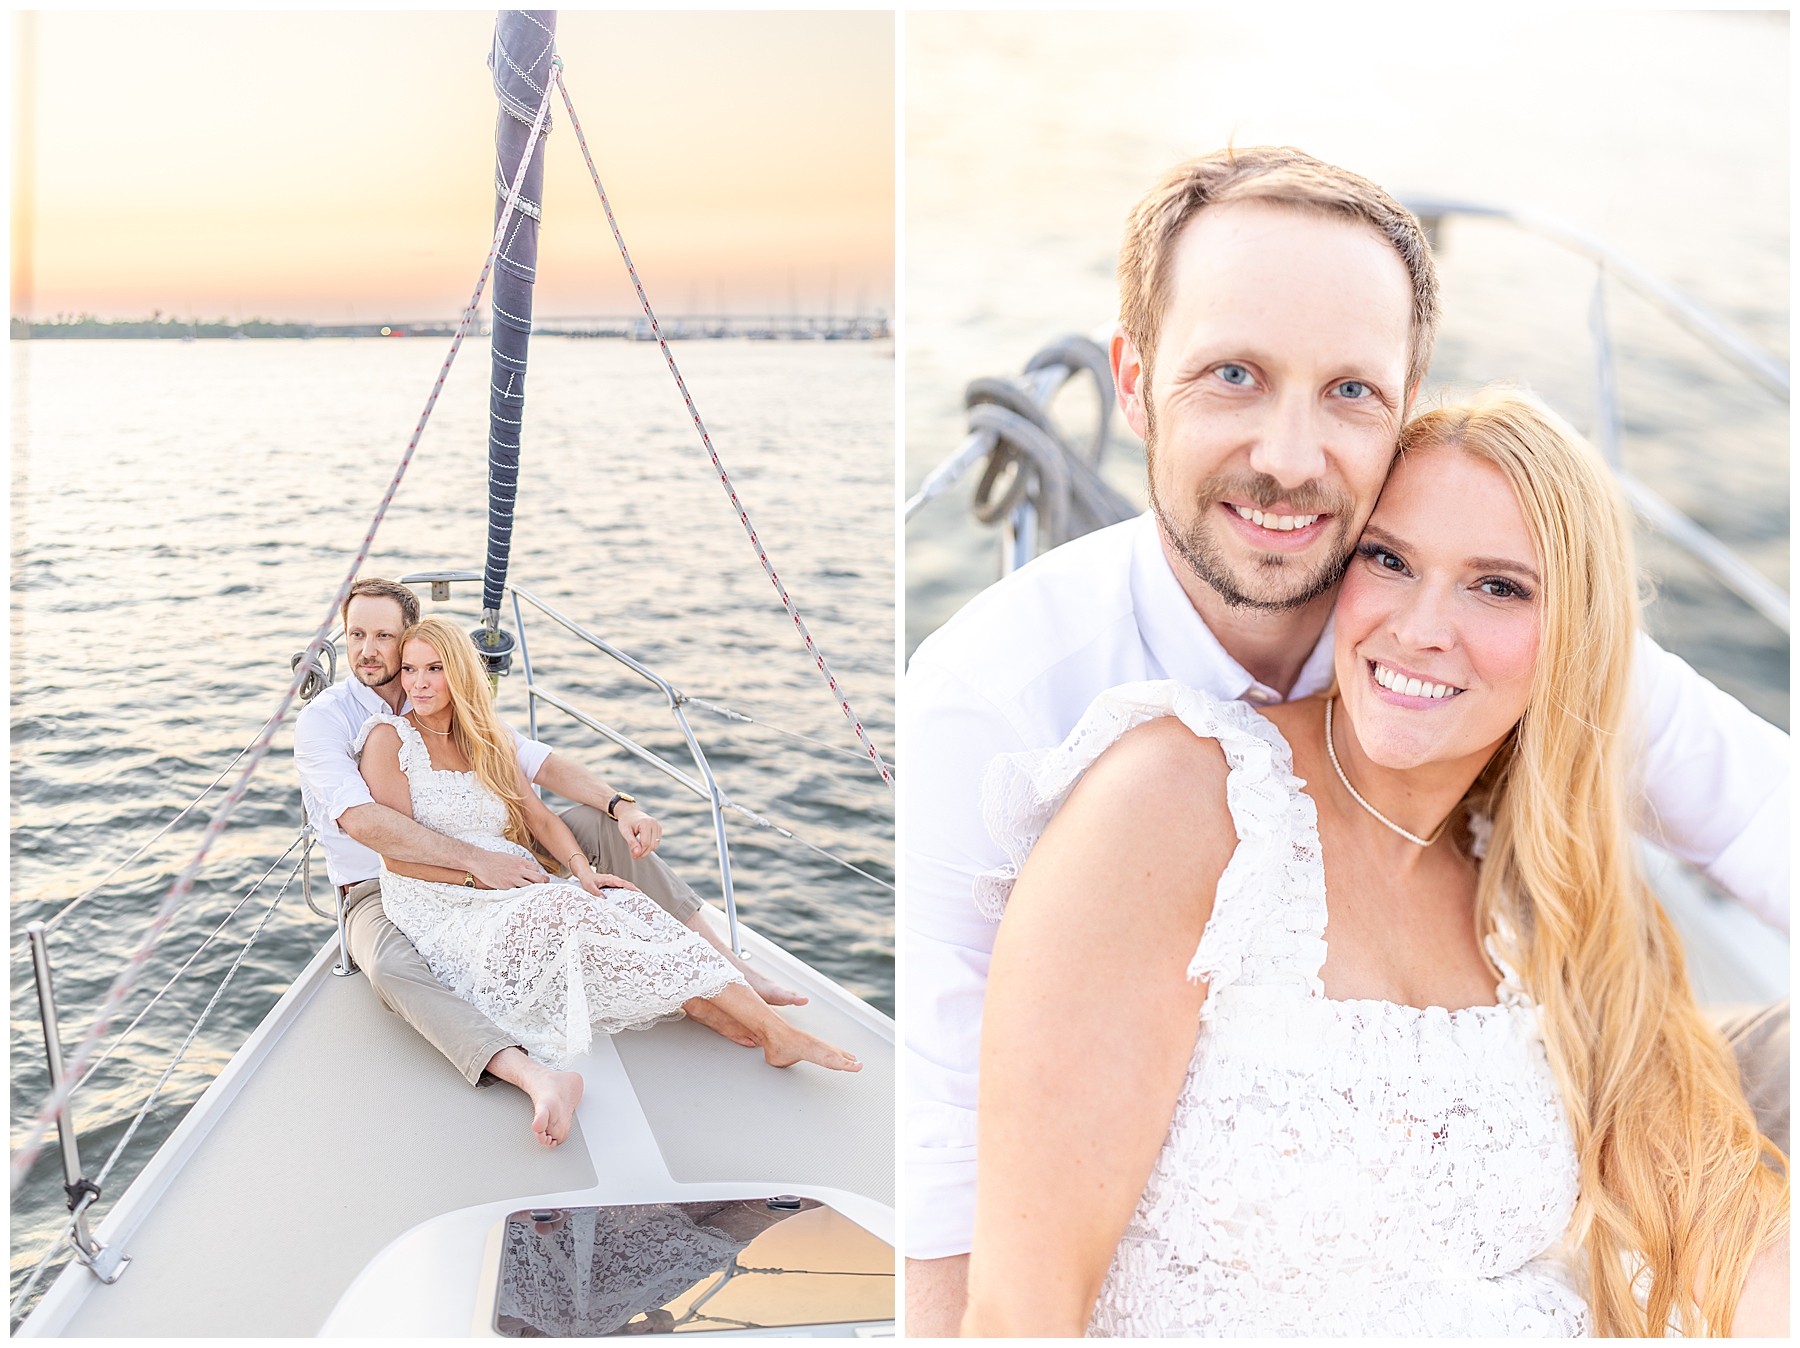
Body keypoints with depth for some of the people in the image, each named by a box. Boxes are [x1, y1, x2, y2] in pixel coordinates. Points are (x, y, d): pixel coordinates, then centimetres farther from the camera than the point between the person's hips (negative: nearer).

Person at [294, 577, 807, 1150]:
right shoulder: (322, 720, -11)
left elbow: (539, 762, 0)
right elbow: (360, 820, -28)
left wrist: (620, 805, -18)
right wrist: (474, 859, -36)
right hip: (381, 894, -4)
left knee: (601, 824, -10)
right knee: (391, 968, -41)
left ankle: (734, 973, -12)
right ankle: (537, 1079, -61)